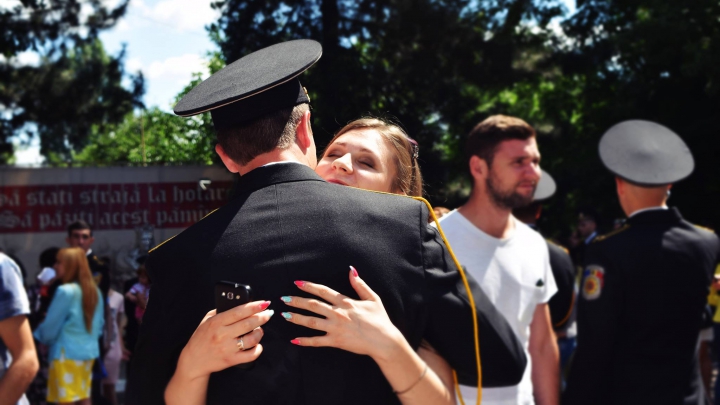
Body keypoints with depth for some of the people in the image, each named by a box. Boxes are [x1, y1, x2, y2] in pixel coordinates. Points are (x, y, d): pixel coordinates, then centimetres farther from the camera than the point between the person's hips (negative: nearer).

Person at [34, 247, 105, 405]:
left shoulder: (66, 291, -16)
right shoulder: (94, 291, 7)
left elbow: (51, 324, -10)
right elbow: (99, 323, 14)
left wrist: (41, 338, 9)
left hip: (67, 353, -8)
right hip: (88, 351, 8)